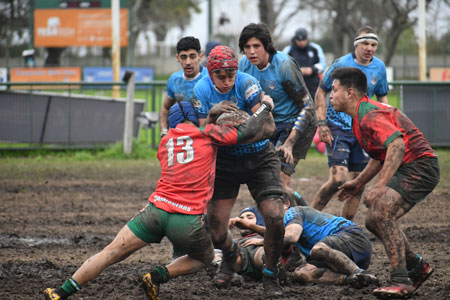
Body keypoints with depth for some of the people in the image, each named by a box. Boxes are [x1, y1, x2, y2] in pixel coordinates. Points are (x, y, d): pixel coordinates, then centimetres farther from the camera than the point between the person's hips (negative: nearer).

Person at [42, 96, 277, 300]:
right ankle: (159, 276, 1)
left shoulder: (165, 143, 20)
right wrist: (266, 106, 26)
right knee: (205, 258, 25)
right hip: (188, 219, -3)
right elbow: (263, 131, 9)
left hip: (157, 208, 3)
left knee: (110, 254, 7)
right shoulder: (209, 135, 7)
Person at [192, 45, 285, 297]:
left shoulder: (247, 83, -19)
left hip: (258, 156, -2)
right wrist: (211, 117, -27)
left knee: (275, 218, -19)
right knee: (216, 233, -3)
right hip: (224, 160, 2)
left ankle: (270, 275, 6)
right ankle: (230, 253, 36)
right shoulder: (202, 90, -10)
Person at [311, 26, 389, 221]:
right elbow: (321, 92, -2)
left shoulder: (379, 67, 4)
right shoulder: (341, 64, -9)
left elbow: (382, 98, 18)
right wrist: (322, 124, -9)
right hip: (338, 128, -5)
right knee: (338, 178, -17)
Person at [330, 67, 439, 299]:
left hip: (419, 166, -11)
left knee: (382, 214, -25)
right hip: (406, 169, 11)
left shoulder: (370, 116, -19)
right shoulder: (360, 118, 15)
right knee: (373, 220, 11)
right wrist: (359, 182, 24)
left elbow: (397, 146, -34)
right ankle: (416, 267, 23)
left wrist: (380, 186, -38)